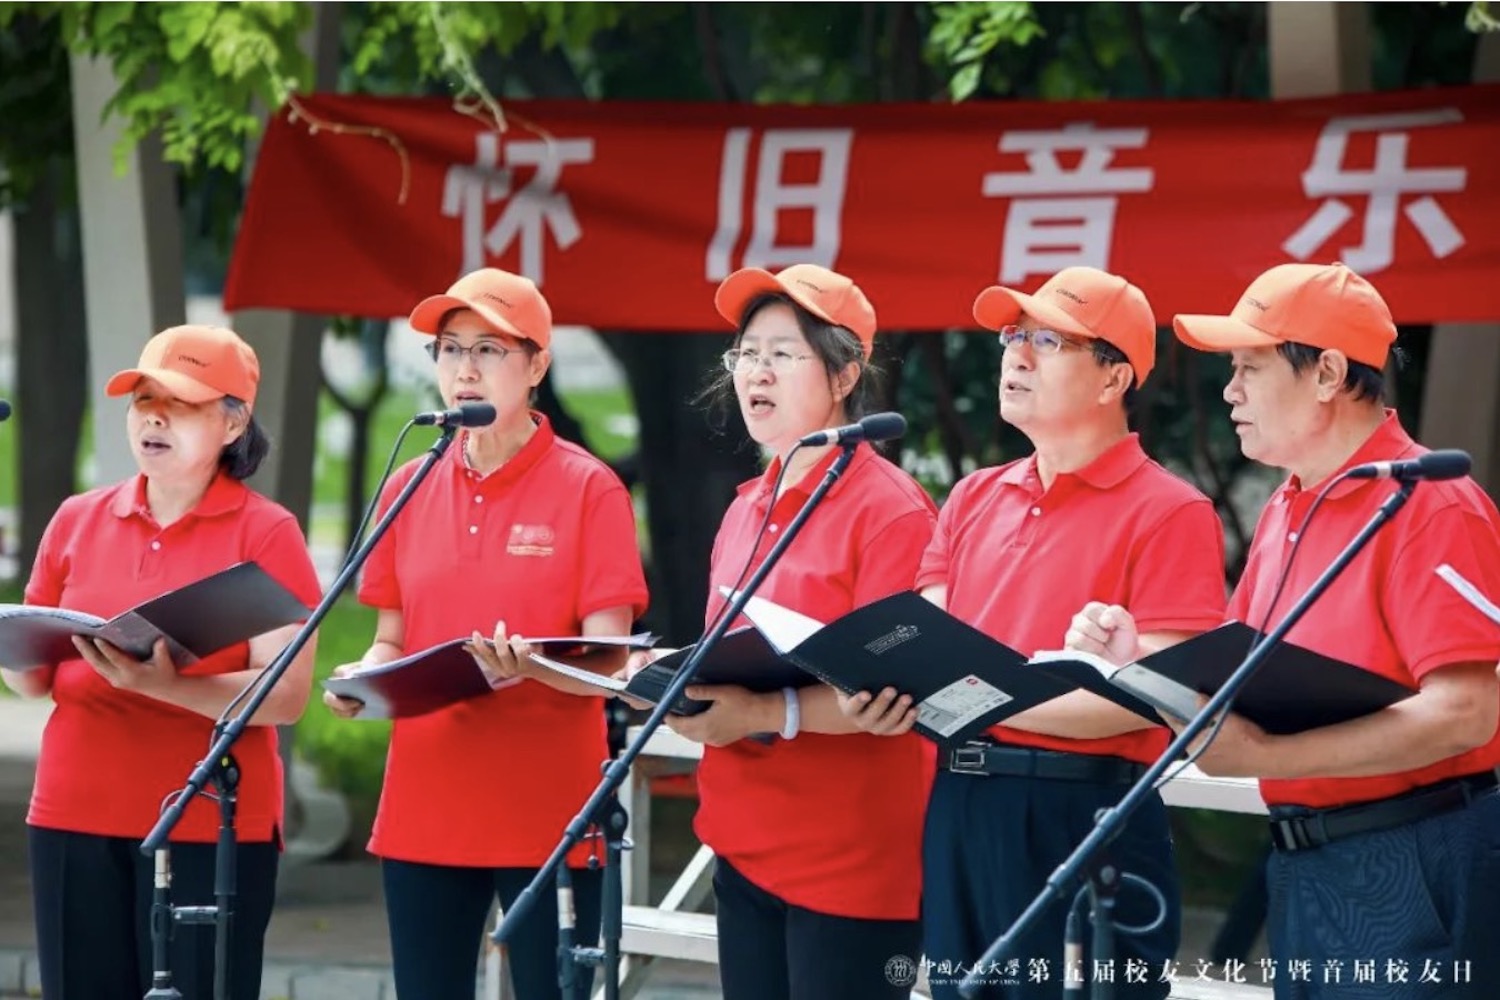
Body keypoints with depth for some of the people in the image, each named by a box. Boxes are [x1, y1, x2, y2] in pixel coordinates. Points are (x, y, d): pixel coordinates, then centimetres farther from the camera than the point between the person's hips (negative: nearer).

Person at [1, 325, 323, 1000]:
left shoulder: (266, 533, -3)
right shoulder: (77, 521, 11)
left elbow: (287, 695, -11)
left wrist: (168, 687, -26)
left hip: (213, 827, -4)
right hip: (76, 819, 4)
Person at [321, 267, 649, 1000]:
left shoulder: (588, 490, -4)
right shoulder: (408, 490, 10)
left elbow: (607, 663, -8)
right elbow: (392, 641, 16)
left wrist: (530, 665, -28)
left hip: (548, 814, -4)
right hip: (424, 808, 5)